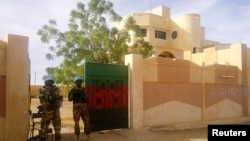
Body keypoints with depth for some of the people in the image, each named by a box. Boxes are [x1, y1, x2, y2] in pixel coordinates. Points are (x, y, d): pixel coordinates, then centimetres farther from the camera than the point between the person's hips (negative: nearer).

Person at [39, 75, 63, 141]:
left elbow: (61, 98, 8)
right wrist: (47, 105, -22)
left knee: (57, 125, 11)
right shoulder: (43, 89, 0)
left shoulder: (57, 89, 10)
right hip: (47, 110, -3)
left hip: (56, 109, 4)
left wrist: (58, 104, -8)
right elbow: (41, 99, -8)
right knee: (44, 126, -1)